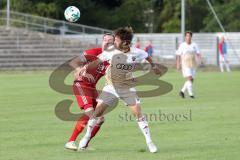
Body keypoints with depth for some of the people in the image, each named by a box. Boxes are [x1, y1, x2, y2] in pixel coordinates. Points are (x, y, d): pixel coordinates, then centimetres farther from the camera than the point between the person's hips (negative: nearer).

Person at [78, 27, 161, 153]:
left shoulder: (136, 53, -14)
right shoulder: (112, 52, -16)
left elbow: (147, 57, 8)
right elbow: (97, 61, -8)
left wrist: (153, 66, 24)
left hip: (128, 87, 0)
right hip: (111, 87, 0)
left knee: (138, 113, -8)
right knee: (98, 111, -6)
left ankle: (149, 142, 1)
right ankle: (87, 136, 14)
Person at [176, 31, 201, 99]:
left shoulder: (194, 45, 7)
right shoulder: (182, 45, -1)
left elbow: (198, 53, 2)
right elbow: (178, 55, 1)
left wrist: (199, 58, -21)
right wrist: (178, 65, -6)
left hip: (193, 65, 5)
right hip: (185, 64, -5)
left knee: (191, 80, 6)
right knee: (189, 78, -18)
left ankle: (182, 91, 24)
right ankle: (191, 94, -18)